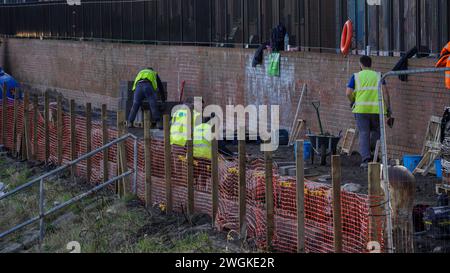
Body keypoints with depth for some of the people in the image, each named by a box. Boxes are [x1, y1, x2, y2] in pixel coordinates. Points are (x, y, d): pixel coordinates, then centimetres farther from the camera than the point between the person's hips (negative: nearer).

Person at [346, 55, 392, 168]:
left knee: (364, 134, 2)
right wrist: (388, 108, 1)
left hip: (361, 108, 0)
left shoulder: (356, 76, 6)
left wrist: (353, 102, 18)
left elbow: (348, 93, -2)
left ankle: (366, 159, -5)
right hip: (376, 109, 0)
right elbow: (385, 91, -2)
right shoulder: (378, 75, 9)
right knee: (376, 131, 20)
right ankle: (371, 150, 3)